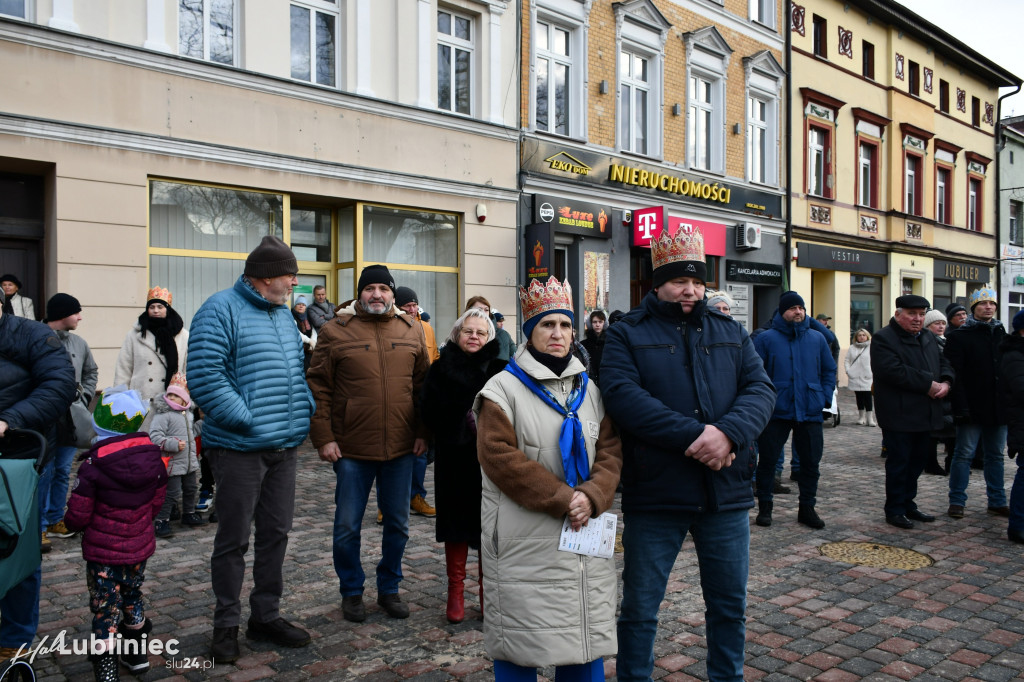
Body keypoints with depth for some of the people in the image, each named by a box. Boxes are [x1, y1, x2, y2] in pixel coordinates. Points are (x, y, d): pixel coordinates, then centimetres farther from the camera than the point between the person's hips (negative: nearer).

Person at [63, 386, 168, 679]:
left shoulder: (93, 466, -20)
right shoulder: (154, 459, -5)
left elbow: (77, 517, -15)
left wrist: (70, 522, 7)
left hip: (103, 553, -5)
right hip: (140, 547, 5)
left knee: (105, 610, 6)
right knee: (133, 600, 22)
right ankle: (137, 654, 36)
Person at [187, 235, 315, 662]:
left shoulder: (283, 314, 15)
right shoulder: (221, 311, -10)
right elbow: (205, 376, -19)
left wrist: (306, 410, 6)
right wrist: (246, 418, -20)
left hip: (284, 447, 8)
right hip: (240, 448, -7)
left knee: (276, 533, 14)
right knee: (234, 539, 4)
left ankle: (266, 615, 29)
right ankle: (226, 625, 20)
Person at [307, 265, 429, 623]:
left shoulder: (411, 330, 6)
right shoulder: (335, 331, -3)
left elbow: (423, 385, 10)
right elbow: (318, 388, -3)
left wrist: (422, 432, 4)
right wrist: (323, 438, -9)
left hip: (402, 447, 3)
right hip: (351, 449, -2)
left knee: (397, 523, 13)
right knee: (347, 526, 8)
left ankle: (389, 588, 31)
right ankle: (351, 592, 27)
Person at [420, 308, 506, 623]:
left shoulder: (498, 370, 0)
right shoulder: (441, 369, 2)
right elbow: (430, 413, -7)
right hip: (454, 458, 0)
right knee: (457, 521, 9)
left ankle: (488, 590, 23)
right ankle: (456, 591, 24)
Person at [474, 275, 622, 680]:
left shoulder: (590, 389, 11)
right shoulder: (504, 388, -5)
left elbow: (610, 450, 6)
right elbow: (499, 457, -14)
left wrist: (592, 496, -14)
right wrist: (561, 499, -18)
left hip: (587, 536, 5)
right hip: (525, 545, -5)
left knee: (588, 636, 13)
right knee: (521, 643, 2)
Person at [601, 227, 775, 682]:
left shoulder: (731, 333, 12)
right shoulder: (627, 334, -1)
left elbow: (760, 389, 1)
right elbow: (622, 394, -17)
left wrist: (729, 432, -20)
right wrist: (694, 437, -23)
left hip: (726, 493, 4)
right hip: (654, 495, -3)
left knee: (729, 603, 18)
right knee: (639, 608, 10)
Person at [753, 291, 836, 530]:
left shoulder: (817, 338, 8)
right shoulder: (766, 338, -3)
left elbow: (829, 371, 15)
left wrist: (825, 398, 4)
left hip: (810, 412, 3)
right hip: (776, 412, -3)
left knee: (811, 462, 9)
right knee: (768, 460, 3)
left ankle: (807, 508, 23)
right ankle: (764, 508, 17)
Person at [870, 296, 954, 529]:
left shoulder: (928, 337, 17)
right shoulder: (884, 339, -10)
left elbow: (943, 362, 18)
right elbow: (893, 371, -22)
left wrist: (945, 382, -5)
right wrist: (928, 384, -19)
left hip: (925, 414, 8)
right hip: (899, 415, -8)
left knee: (917, 461, 14)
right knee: (898, 463, 0)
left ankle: (908, 504, 27)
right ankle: (895, 510, 11)